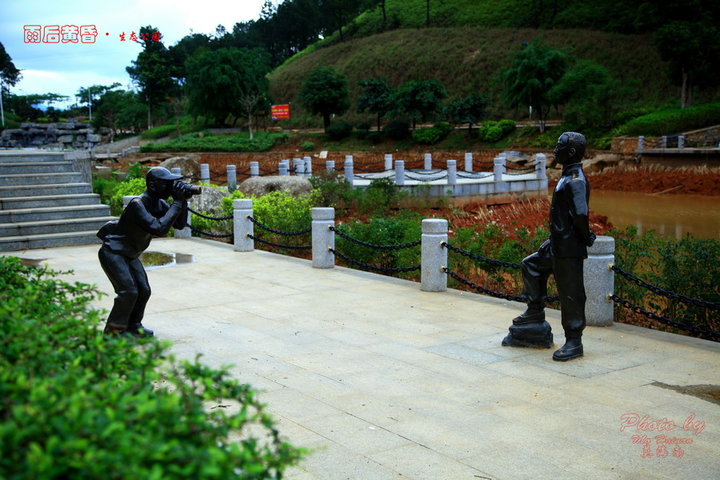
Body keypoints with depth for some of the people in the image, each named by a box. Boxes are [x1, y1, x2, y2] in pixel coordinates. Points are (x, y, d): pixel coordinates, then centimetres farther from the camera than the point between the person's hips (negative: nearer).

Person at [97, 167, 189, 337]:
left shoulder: (158, 204, 1)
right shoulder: (137, 204, -26)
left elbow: (180, 224, 1)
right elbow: (159, 228, -36)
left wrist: (183, 201, -13)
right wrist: (177, 203, -32)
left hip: (130, 255, 9)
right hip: (112, 252, -9)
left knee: (144, 291, 5)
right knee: (128, 291, -16)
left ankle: (133, 326, 22)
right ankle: (114, 330, -3)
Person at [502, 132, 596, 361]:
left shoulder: (576, 181, -20)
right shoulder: (568, 177, 13)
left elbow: (580, 215, -29)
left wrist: (586, 238, -16)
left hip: (570, 248, -11)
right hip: (557, 244, 11)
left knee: (570, 293, -3)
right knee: (532, 266, 23)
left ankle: (574, 342, 6)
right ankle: (535, 315, 34)